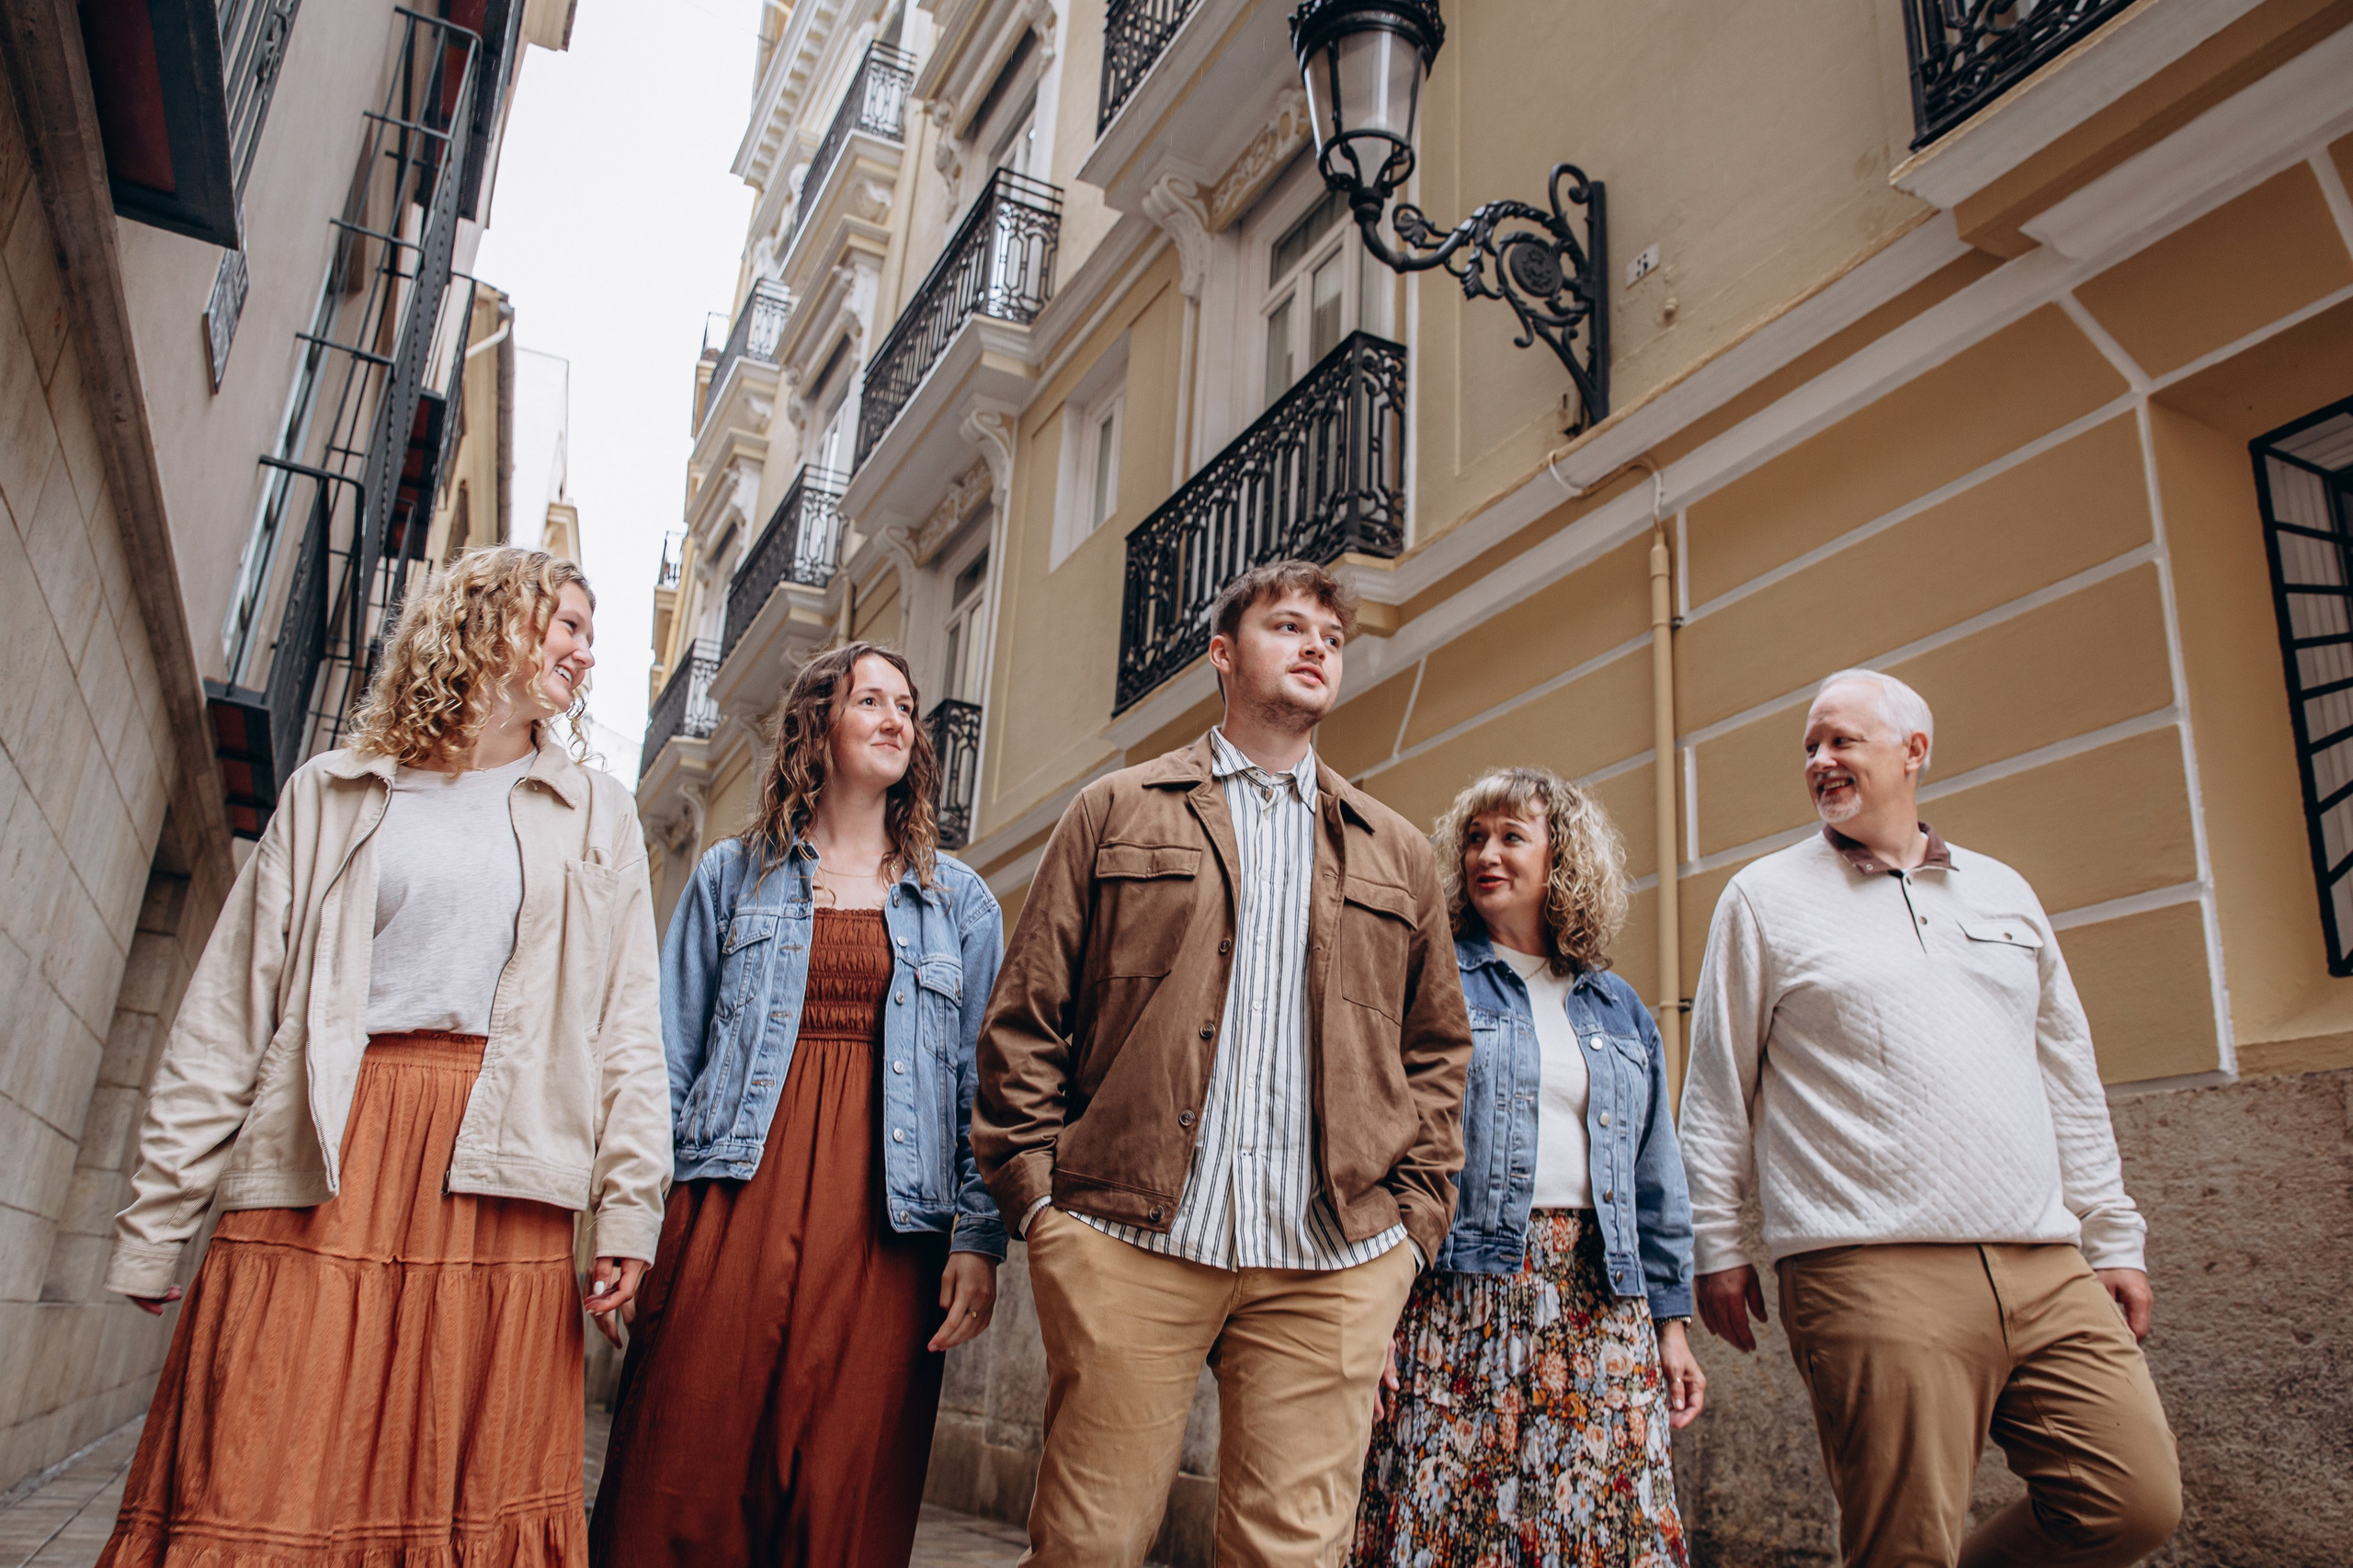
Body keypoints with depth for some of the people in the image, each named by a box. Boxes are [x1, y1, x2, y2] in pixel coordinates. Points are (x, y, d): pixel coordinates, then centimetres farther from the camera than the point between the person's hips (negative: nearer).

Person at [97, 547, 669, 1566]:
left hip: (498, 1172, 1)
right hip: (328, 1156, 0)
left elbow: (628, 1025, 8)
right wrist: (155, 1219, 4)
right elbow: (228, 1013, 9)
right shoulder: (333, 795, 14)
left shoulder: (597, 816, 16)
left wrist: (629, 1205, -3)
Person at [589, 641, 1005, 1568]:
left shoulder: (961, 902, 14)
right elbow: (667, 1057, 9)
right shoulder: (732, 875, 14)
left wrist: (979, 1237, -2)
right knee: (682, 1488, 0)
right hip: (736, 1201, 0)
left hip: (883, 1226, 0)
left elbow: (983, 1087, 8)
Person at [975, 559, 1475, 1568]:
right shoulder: (1116, 813, 11)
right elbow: (1024, 1018, 7)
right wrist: (1038, 1190, -2)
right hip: (1127, 1240, -2)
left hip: (1333, 1262, 2)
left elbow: (1437, 1050, 18)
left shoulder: (1398, 855, 18)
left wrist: (1413, 1218, 7)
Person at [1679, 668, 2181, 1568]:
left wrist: (2114, 1237, 17)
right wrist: (1716, 1244, 1)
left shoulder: (2003, 894, 18)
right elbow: (1718, 1090, 4)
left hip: (2048, 1273, 5)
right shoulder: (1764, 899, 5)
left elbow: (2069, 1080, 20)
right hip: (1873, 1275, -4)